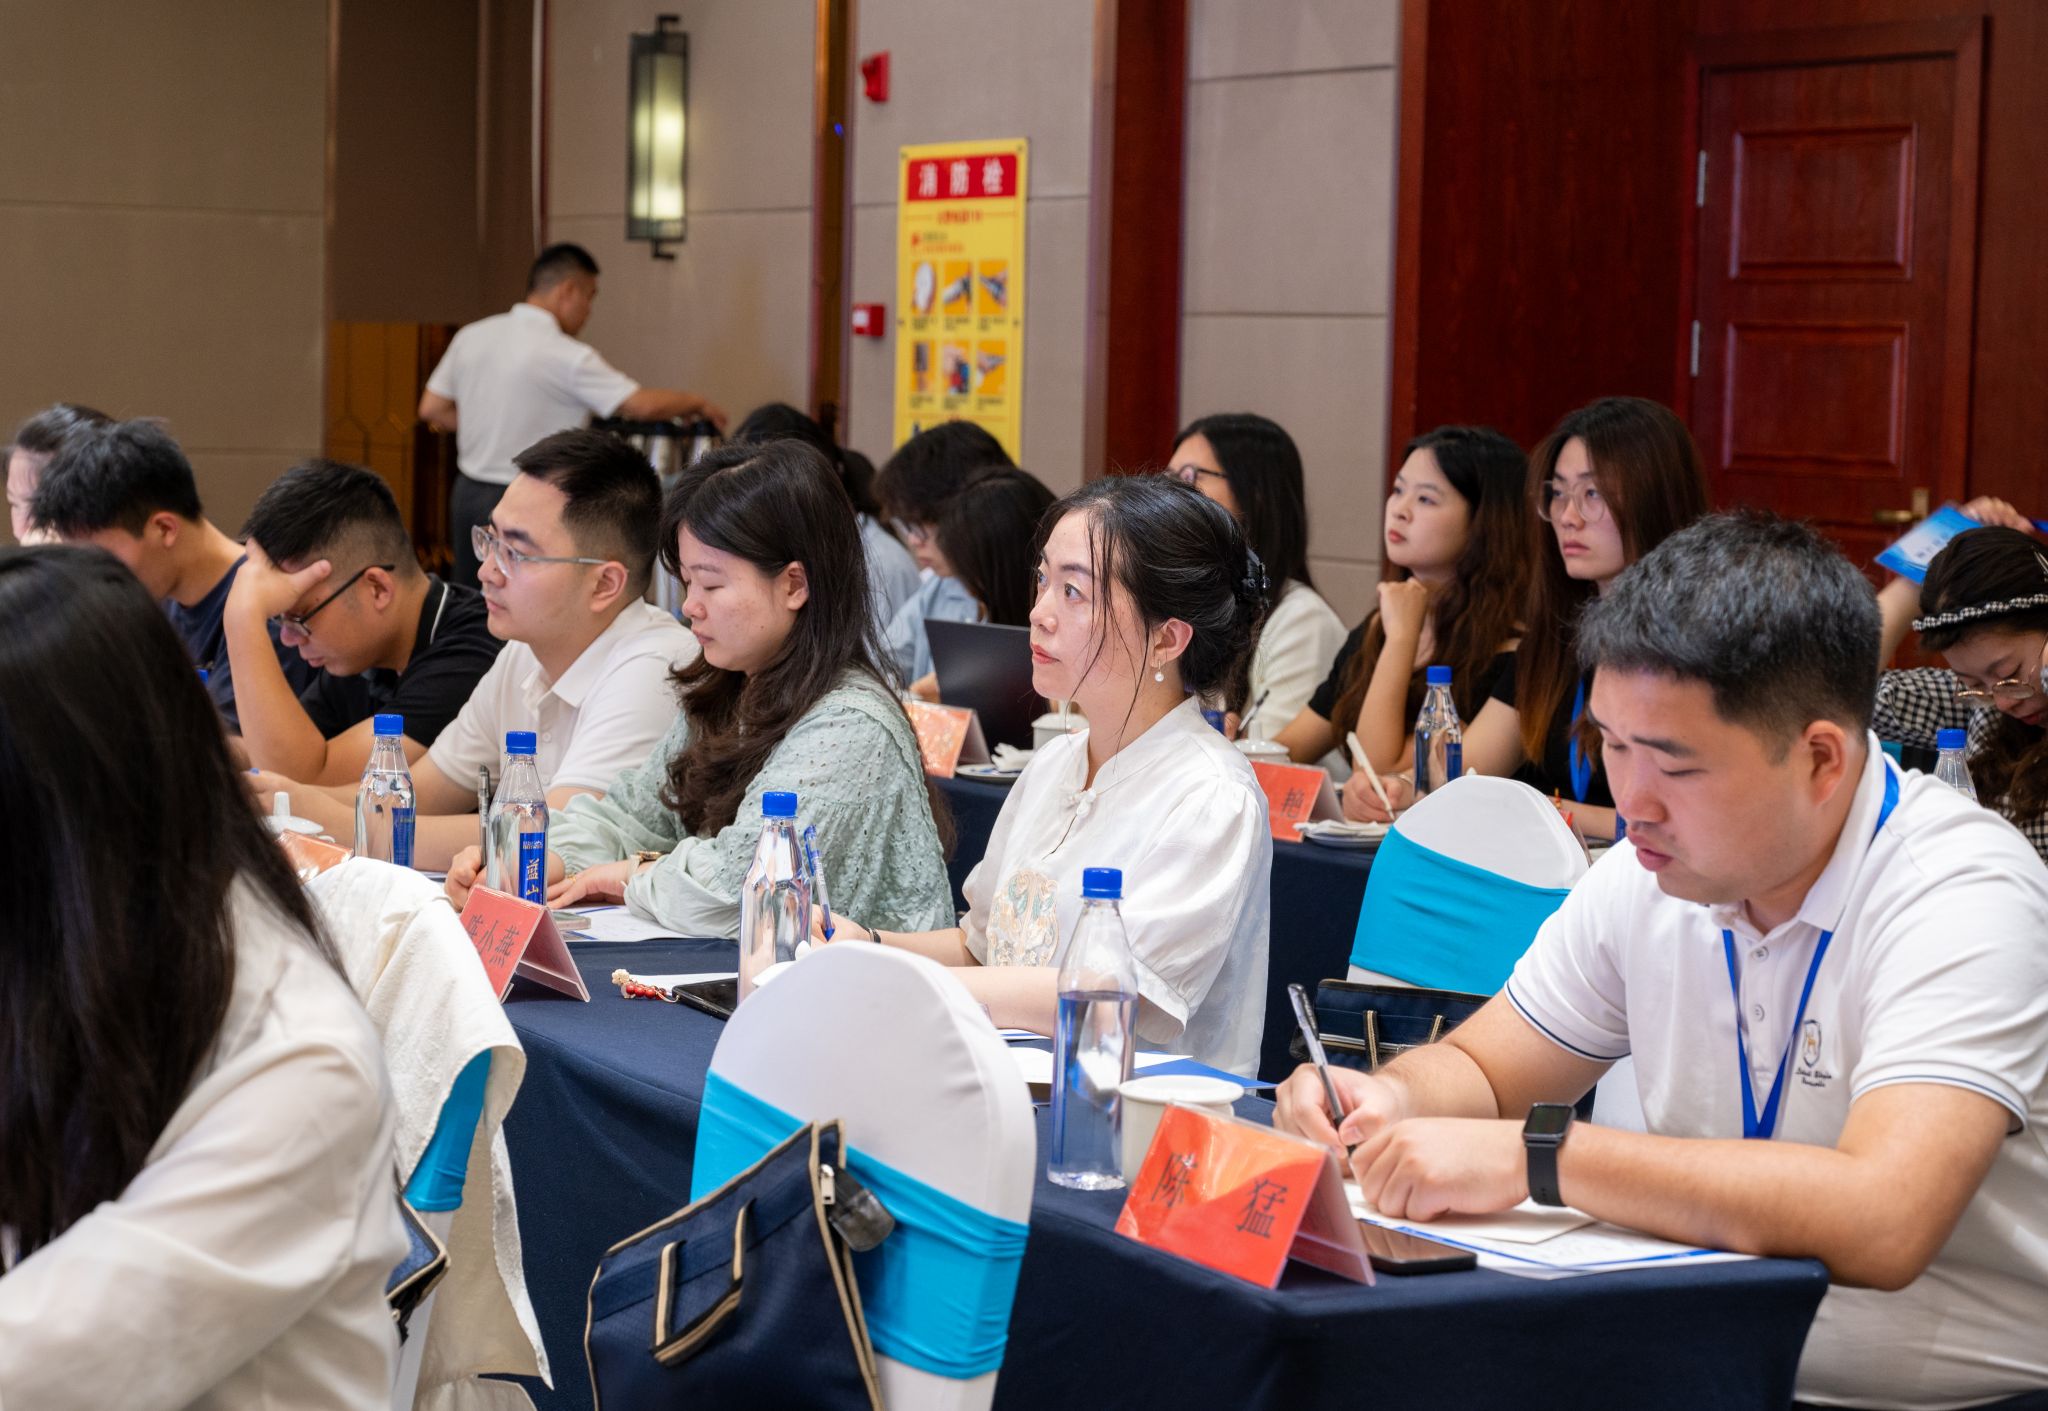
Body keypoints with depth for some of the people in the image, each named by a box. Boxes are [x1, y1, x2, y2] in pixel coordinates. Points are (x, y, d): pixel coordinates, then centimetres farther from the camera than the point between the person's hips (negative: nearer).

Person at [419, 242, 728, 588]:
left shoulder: (470, 336, 4)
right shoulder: (567, 357, -15)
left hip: (467, 492, 7)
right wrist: (696, 404, 3)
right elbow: (643, 405, -15)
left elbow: (431, 409, 11)